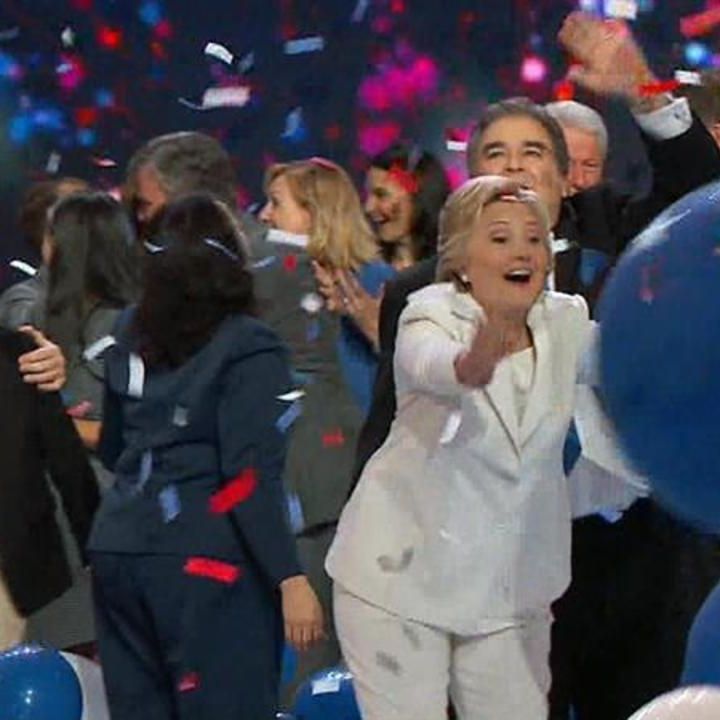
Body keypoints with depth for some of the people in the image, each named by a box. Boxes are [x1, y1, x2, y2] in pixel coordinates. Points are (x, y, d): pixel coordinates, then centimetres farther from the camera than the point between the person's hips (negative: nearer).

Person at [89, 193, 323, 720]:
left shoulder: (131, 337, 12)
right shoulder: (247, 348, -6)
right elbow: (251, 475, -14)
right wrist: (289, 578, -15)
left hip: (118, 553, 6)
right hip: (204, 561, -6)